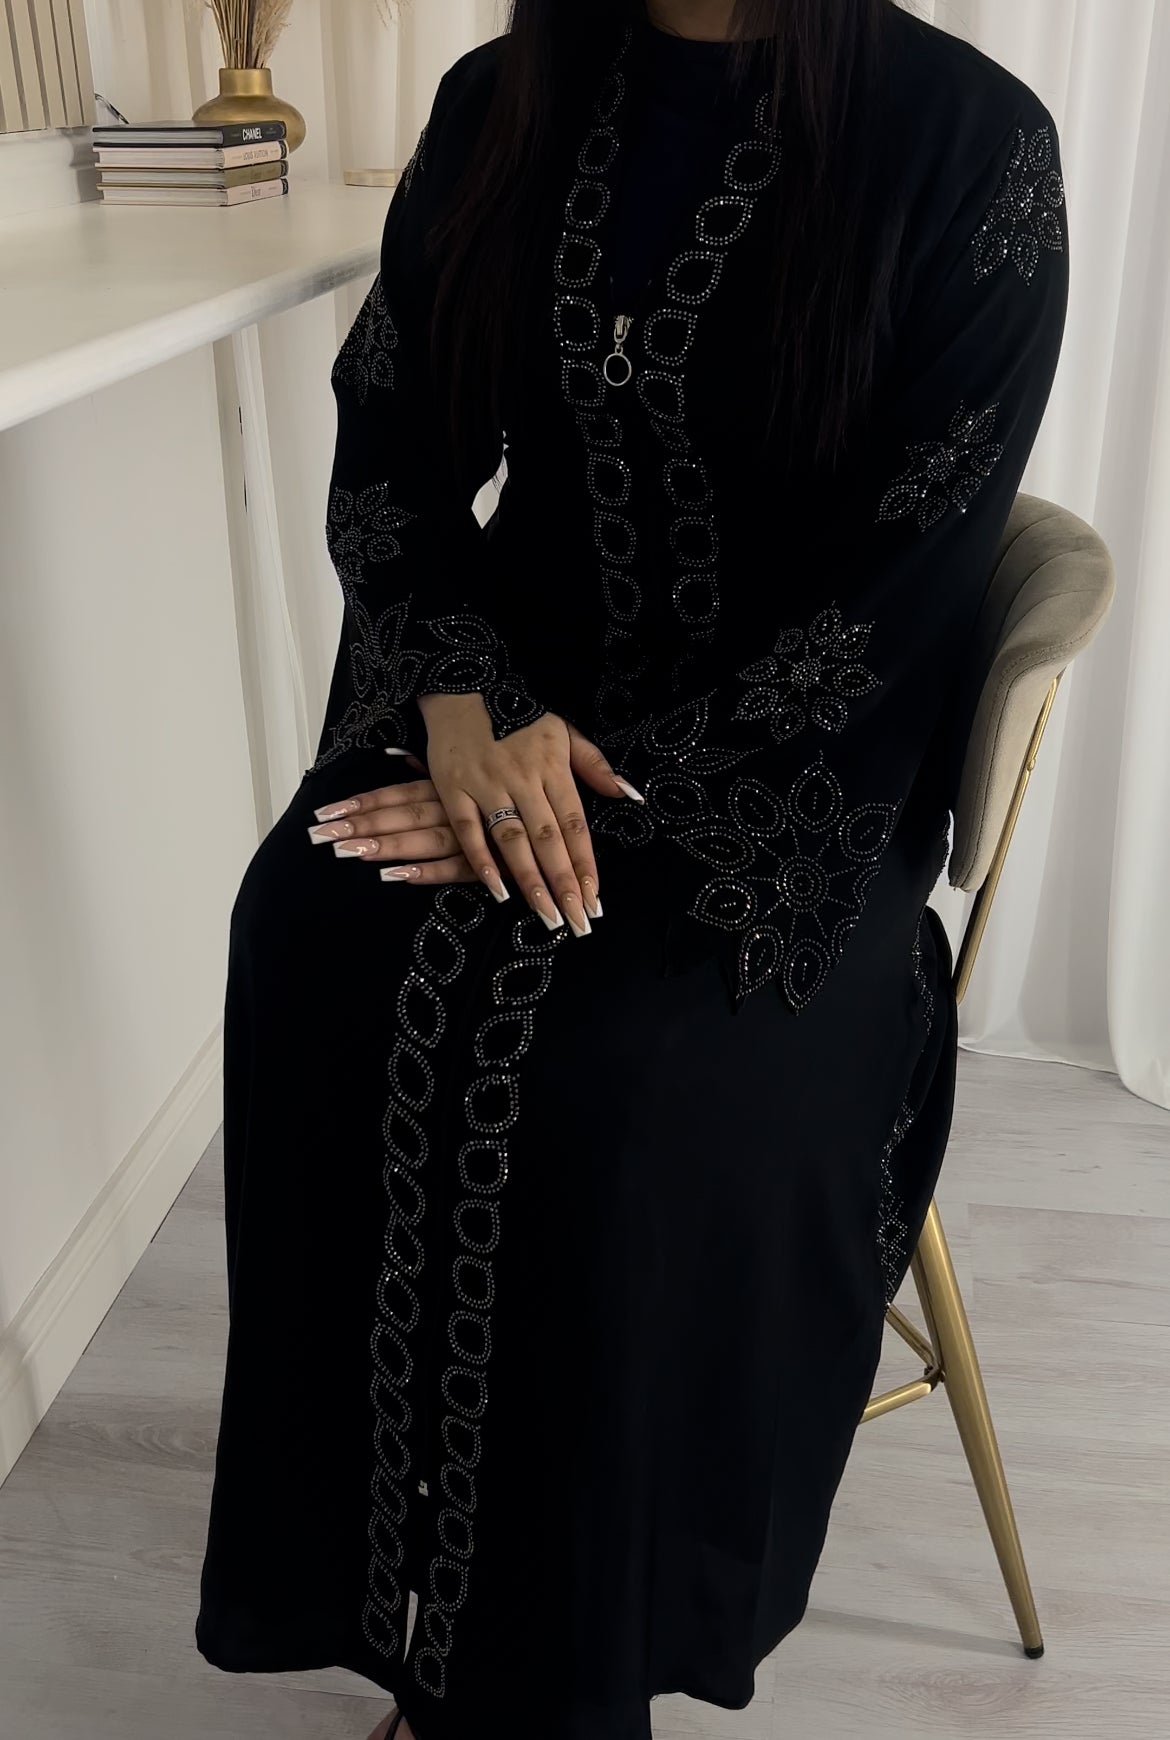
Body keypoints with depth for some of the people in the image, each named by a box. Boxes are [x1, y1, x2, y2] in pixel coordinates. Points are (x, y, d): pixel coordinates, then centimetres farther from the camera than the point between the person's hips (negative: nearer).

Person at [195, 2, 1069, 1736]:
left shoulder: (970, 141, -7)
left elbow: (908, 582, -12)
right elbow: (387, 450, 6)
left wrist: (621, 789, -18)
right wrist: (466, 702, -13)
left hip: (795, 759, -3)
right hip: (514, 693, 4)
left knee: (642, 1067, -29)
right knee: (314, 935, -22)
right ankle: (398, 1596, -5)